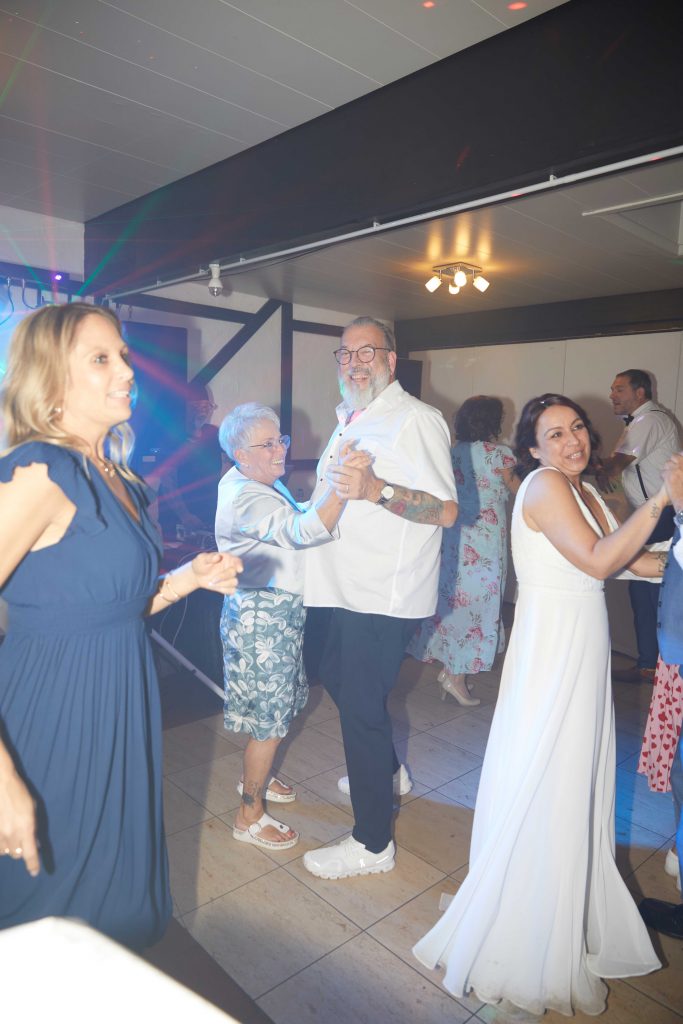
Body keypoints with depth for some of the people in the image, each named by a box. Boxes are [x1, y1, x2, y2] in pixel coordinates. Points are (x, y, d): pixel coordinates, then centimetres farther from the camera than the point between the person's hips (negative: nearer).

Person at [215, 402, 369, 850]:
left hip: (280, 611, 10)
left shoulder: (266, 484, 9)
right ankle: (250, 816, 19)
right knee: (269, 719, 2)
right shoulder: (244, 498, -25)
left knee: (272, 707, 23)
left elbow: (299, 522, 21)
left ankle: (254, 777, 44)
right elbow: (304, 531, -40)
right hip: (260, 616, -10)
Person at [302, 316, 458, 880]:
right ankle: (387, 769, 47)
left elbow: (447, 510, -23)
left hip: (384, 596, -10)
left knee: (361, 704, -2)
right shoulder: (351, 419, 17)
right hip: (351, 587, 10)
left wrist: (377, 490, -33)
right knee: (337, 677, 22)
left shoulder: (414, 420, -14)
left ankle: (373, 843, 16)